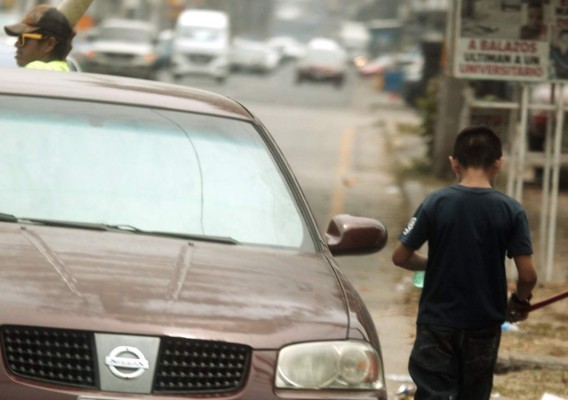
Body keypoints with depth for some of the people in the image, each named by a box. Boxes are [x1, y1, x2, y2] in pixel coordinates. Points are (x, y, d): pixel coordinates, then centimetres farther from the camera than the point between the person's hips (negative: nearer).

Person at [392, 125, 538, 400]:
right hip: (484, 326, 1)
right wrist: (519, 302, 11)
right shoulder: (511, 211, -8)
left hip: (437, 323, -1)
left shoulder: (436, 203, -9)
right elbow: (527, 275, -10)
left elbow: (400, 257, -5)